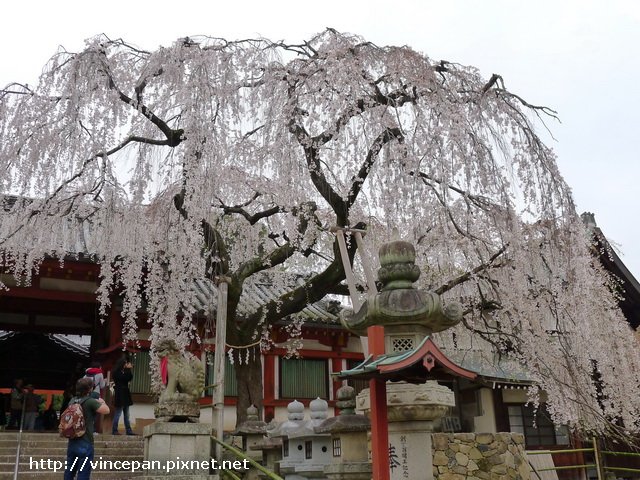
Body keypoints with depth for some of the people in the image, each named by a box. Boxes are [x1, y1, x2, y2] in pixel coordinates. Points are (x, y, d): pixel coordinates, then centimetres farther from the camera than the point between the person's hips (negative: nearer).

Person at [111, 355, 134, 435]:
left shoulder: (123, 371, 14)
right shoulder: (117, 372, -12)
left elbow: (129, 378, 11)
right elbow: (126, 378, -20)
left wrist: (129, 369, 4)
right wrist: (128, 369, -11)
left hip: (125, 395, 9)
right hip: (120, 395, -9)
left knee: (126, 414, 9)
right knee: (118, 413, -3)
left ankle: (128, 430, 12)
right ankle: (114, 430, 4)